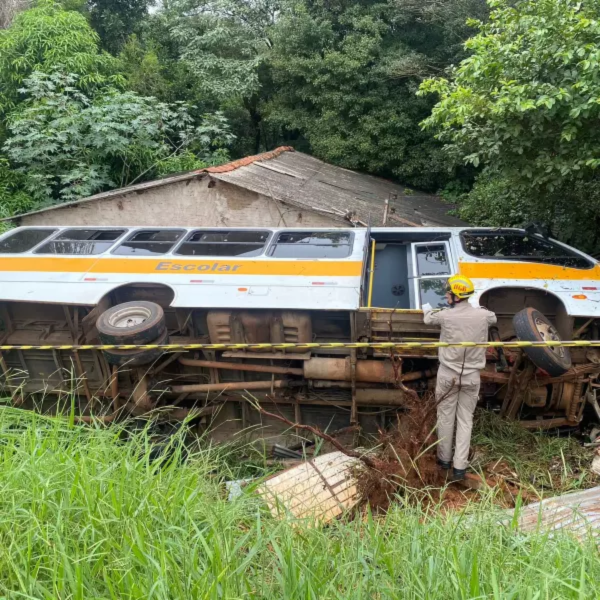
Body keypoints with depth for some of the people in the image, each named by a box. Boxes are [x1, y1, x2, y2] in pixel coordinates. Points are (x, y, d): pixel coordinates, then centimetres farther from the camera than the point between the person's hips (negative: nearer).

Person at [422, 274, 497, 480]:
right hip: (472, 376, 2)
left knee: (445, 417, 12)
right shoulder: (483, 315, -6)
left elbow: (428, 318, 11)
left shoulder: (446, 315, -12)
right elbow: (493, 318, 19)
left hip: (448, 375, -1)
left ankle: (444, 459, 26)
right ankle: (460, 466, 7)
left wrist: (427, 308, 34)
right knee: (465, 420, 8)